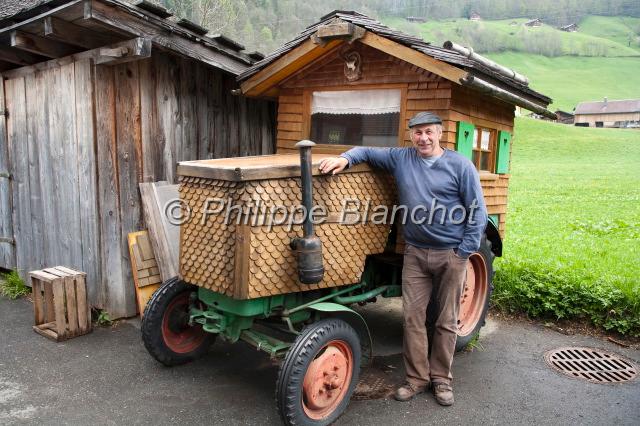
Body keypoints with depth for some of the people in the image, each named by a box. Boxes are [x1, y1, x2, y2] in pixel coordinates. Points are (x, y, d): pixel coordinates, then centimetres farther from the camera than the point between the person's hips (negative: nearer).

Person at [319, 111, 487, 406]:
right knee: (412, 316, 3)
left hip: (451, 254, -2)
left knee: (446, 320, 8)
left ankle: (441, 378, 25)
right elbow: (366, 151, 10)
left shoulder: (460, 166, -5)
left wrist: (465, 251, -9)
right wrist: (345, 158, -14)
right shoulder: (400, 159, 3)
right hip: (415, 253, 2)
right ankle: (417, 378, 18)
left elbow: (478, 211, -4)